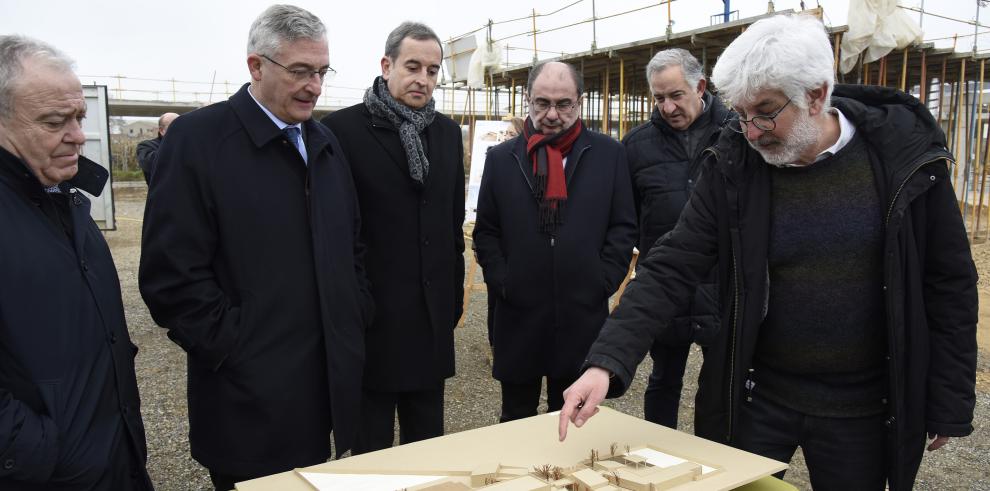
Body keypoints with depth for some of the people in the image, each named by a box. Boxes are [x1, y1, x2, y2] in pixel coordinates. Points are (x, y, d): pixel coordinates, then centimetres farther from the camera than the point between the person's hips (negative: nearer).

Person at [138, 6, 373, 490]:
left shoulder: (324, 141, 10)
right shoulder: (198, 137, -11)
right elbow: (171, 272, -15)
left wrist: (358, 315, 6)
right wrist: (233, 346, -15)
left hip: (329, 375, 6)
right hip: (250, 387, -5)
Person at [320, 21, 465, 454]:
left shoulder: (447, 132, 9)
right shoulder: (342, 128, -9)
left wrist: (454, 295, 13)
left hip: (432, 315, 5)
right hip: (370, 314, -5)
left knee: (428, 442, 17)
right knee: (372, 447, 10)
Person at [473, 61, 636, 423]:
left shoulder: (609, 154, 4)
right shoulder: (501, 158, 6)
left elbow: (624, 227, 3)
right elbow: (485, 232, 7)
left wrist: (603, 282, -5)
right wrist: (502, 282, -4)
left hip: (584, 316, 0)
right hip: (519, 315, 1)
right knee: (515, 419, 14)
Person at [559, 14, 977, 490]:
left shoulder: (905, 155, -10)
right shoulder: (732, 166, -10)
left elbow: (949, 285, -2)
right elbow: (669, 271, -13)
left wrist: (949, 406, 0)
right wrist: (606, 362, -25)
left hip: (862, 409, 0)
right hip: (754, 398, 0)